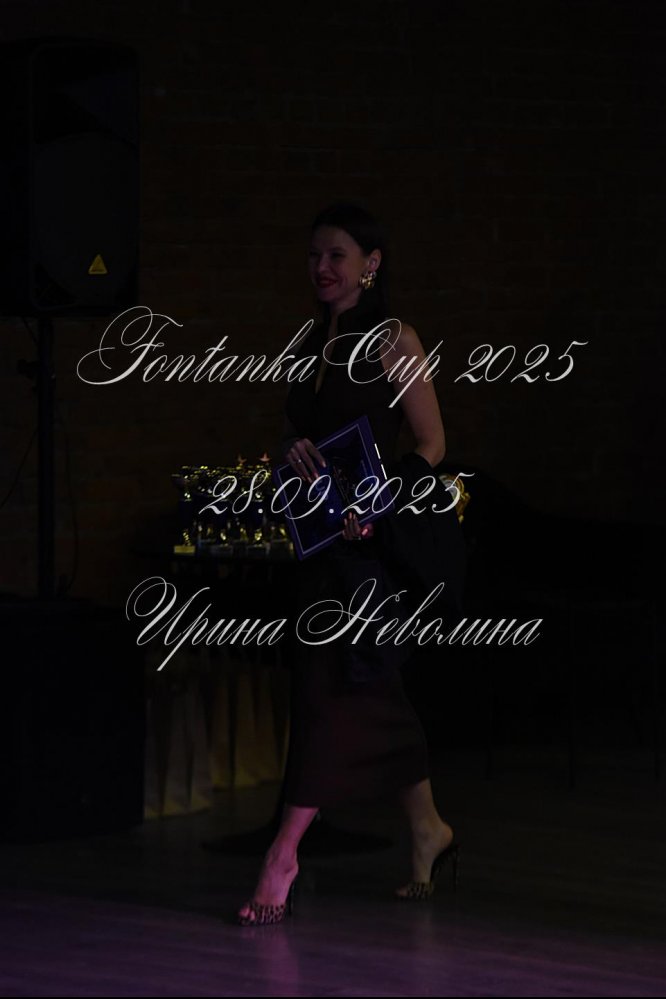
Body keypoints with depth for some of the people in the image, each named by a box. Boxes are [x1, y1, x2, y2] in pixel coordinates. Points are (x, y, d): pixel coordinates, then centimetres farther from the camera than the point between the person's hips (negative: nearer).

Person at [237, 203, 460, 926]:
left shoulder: (395, 343, -6)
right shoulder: (312, 344, 14)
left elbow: (431, 444, -7)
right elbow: (291, 432, 16)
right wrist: (295, 455, -8)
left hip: (372, 537, -7)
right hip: (322, 534, 7)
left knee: (327, 685, -11)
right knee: (372, 689, 14)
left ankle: (283, 855, -12)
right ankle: (428, 830, 28)